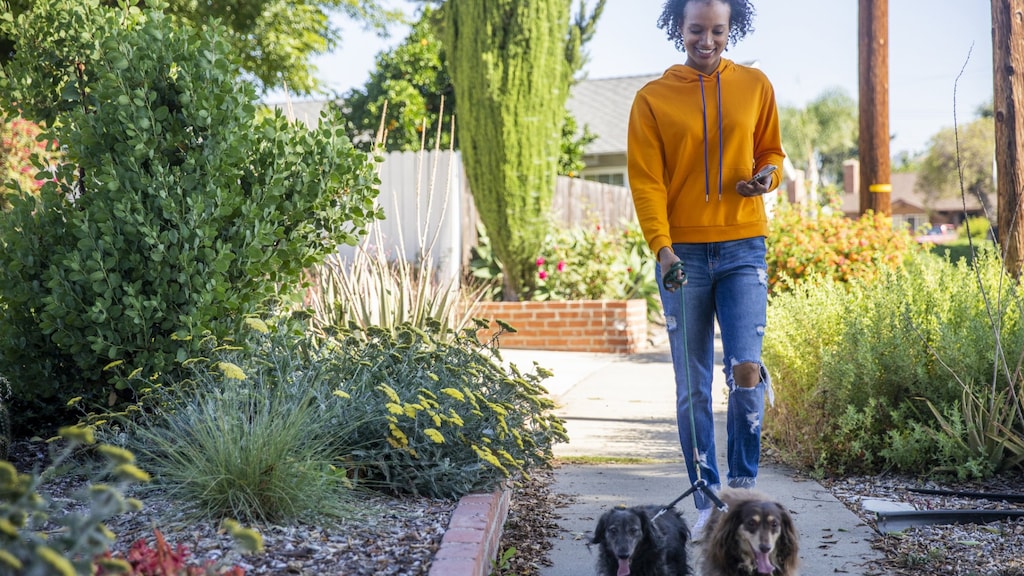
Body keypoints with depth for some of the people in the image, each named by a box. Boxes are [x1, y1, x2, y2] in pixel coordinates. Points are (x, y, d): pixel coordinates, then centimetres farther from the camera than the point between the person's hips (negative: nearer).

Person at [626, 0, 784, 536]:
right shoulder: (652, 99, 4)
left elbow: (771, 152, 20)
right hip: (682, 252, 0)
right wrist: (662, 247, -16)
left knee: (746, 370, -13)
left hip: (743, 248, 1)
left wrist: (767, 176, -5)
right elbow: (646, 181, -2)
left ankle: (743, 485, 5)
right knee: (692, 387, 2)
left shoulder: (755, 86, 10)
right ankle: (707, 499, 13)